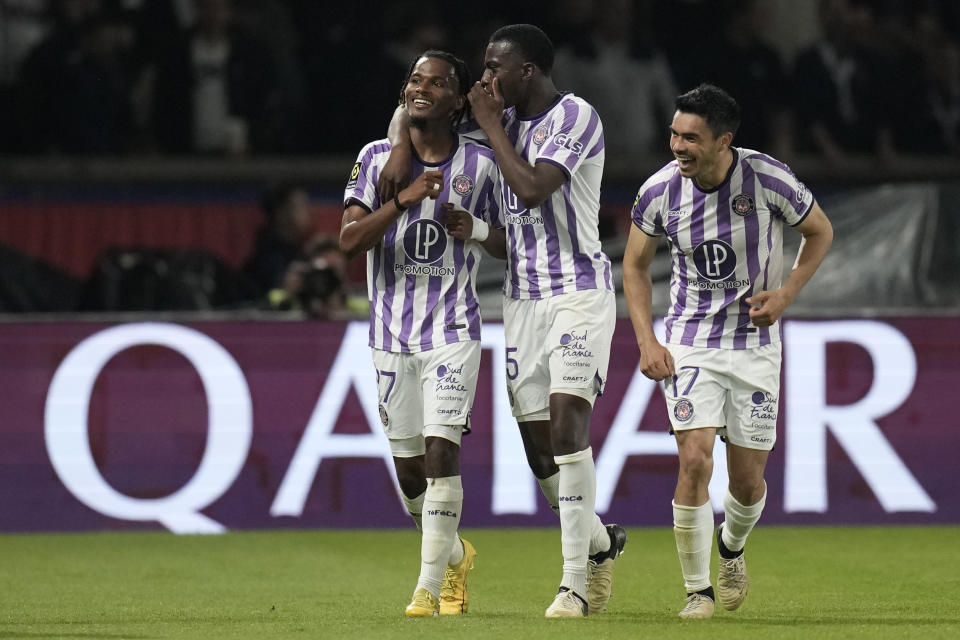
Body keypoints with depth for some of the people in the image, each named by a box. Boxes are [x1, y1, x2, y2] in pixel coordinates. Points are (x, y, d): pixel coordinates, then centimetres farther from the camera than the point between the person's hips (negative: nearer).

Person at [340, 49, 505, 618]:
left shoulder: (479, 164, 2)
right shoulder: (377, 159, 2)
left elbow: (508, 246, 11)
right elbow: (349, 241, -9)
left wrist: (477, 229, -11)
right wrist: (404, 199, -21)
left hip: (453, 330, -2)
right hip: (393, 332, 2)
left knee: (441, 450, -17)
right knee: (409, 468, 7)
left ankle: (431, 587, -13)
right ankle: (455, 554, 35)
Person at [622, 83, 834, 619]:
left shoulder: (769, 179, -16)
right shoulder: (660, 191, -10)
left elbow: (821, 232, 3)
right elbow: (636, 265, 7)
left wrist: (785, 294, -10)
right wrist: (647, 343, -3)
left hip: (755, 341, 0)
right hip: (689, 342, 0)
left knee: (748, 479, 4)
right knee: (695, 462, -16)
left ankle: (732, 546, 39)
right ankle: (699, 590, -2)